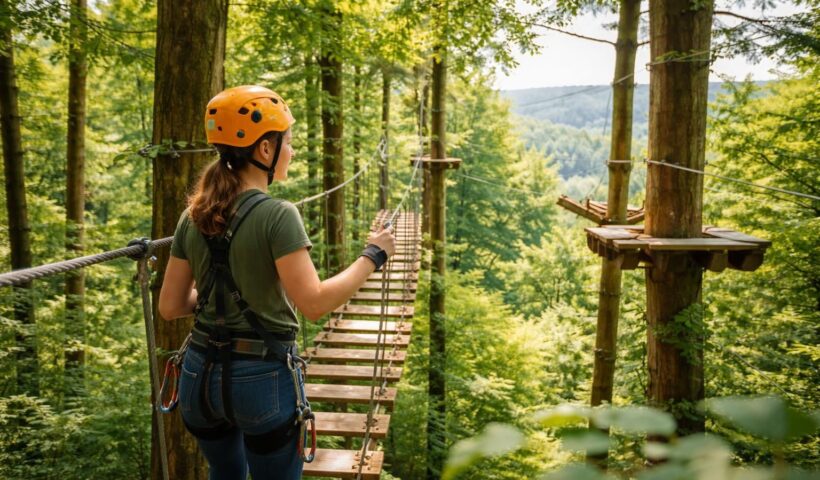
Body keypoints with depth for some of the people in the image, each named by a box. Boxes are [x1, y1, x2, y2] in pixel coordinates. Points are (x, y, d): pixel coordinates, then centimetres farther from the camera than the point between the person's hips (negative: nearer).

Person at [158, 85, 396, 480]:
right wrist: (372, 257, -12)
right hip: (264, 377, -5)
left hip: (202, 374, 6)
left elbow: (169, 307, 3)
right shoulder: (277, 215, -18)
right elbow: (314, 303, -22)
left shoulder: (193, 217, 0)